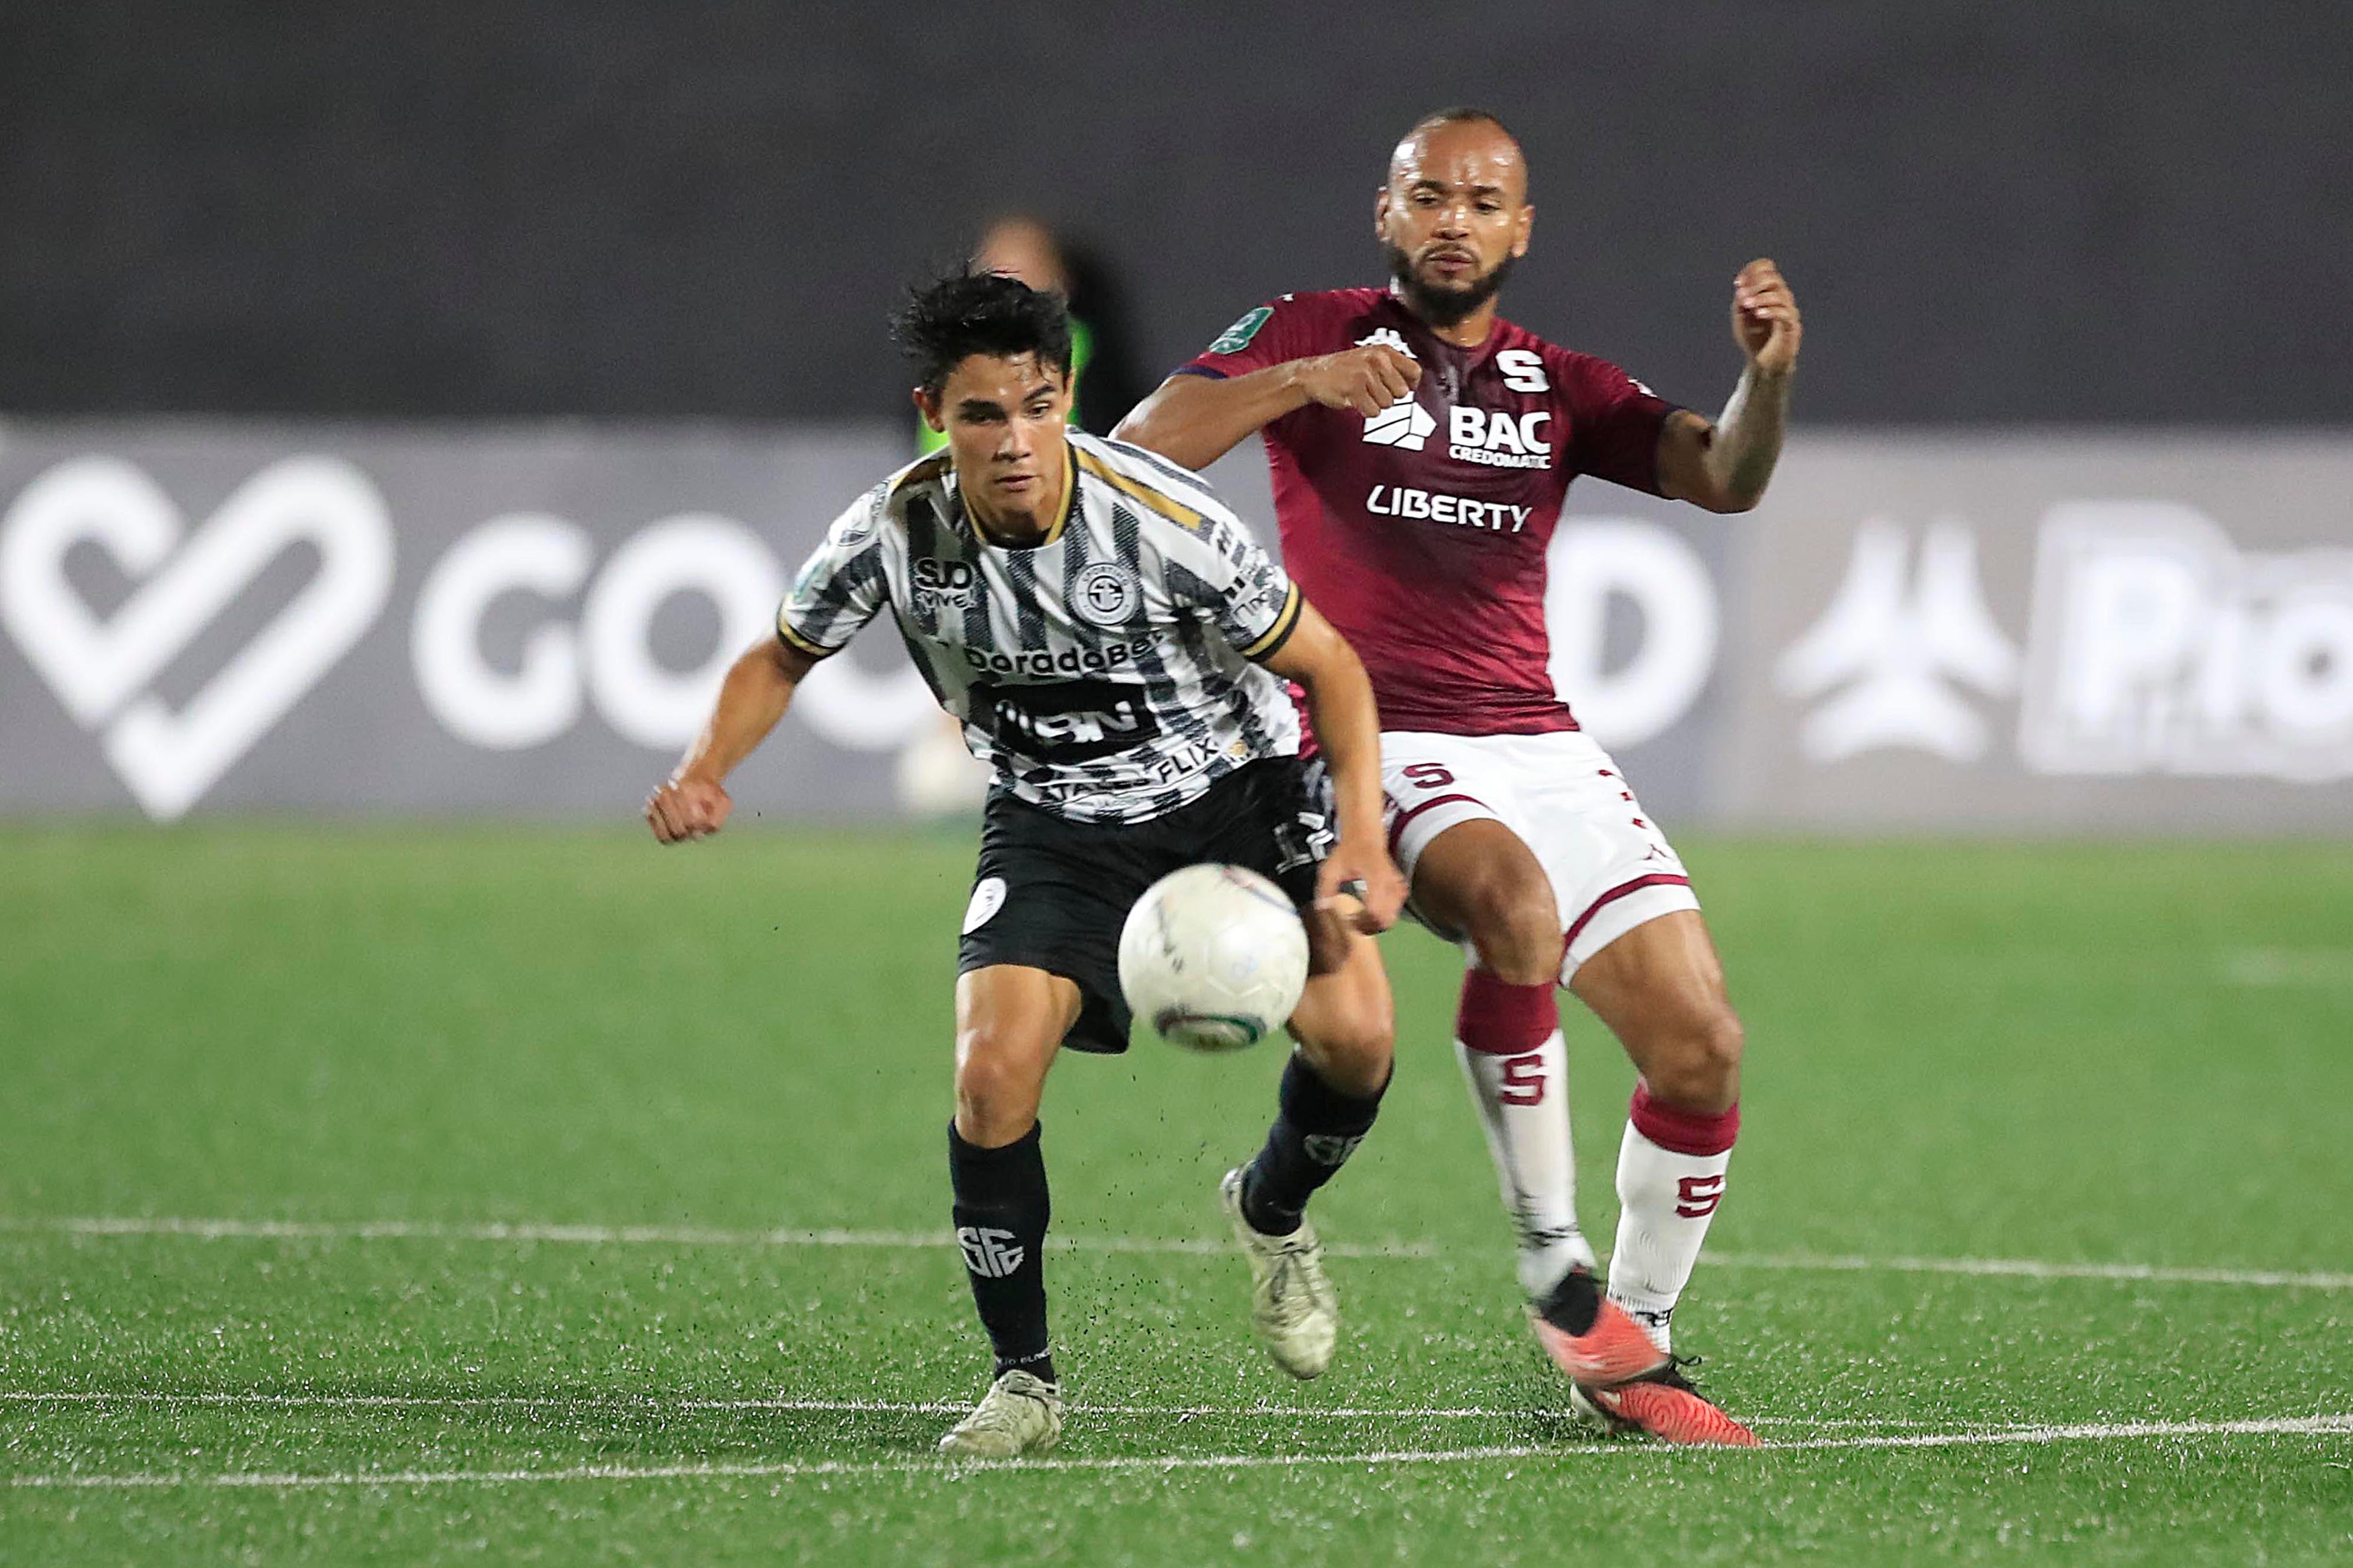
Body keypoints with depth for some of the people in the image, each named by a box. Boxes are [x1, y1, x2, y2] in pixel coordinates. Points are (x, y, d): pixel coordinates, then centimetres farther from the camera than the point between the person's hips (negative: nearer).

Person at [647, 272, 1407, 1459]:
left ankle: (1271, 1211, 15)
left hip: (1235, 790, -1)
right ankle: (1023, 1381, -3)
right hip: (1054, 824, 2)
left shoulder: (1162, 525, -25)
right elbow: (781, 659, 3)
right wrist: (705, 771, -16)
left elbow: (1328, 665, -14)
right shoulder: (892, 534, -16)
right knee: (993, 1070, -21)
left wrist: (1361, 841, -26)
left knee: (1350, 1033, -21)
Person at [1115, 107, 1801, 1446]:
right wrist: (1301, 383, -23)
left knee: (1701, 1044, -6)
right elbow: (1141, 449, -8)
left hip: (1537, 741, 5)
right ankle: (1555, 1266, -24)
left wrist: (1768, 373, -19)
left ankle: (1633, 1359, 11)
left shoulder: (1560, 387, 15)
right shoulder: (1314, 334, 5)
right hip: (1375, 737, -5)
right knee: (1515, 901, -36)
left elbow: (1725, 478, 1)